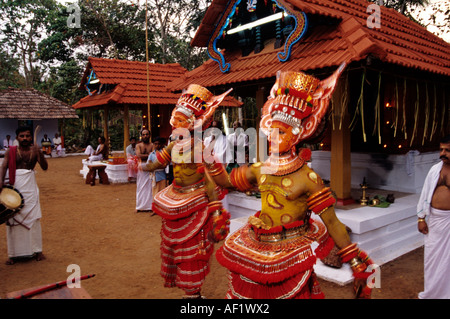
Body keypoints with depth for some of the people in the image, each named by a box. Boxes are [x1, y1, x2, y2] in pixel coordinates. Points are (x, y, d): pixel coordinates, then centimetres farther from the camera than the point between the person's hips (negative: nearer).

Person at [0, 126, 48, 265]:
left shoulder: (35, 150, 4)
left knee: (33, 218, 1)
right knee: (13, 219, 3)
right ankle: (14, 253, 12)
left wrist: (39, 153, -24)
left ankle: (37, 250, 10)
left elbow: (45, 167, -7)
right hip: (14, 187, 0)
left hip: (30, 187, 0)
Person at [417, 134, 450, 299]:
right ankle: (431, 292, 31)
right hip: (434, 219, 4)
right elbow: (425, 193, 7)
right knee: (431, 256, 14)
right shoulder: (435, 169, 4)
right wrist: (421, 218, 6)